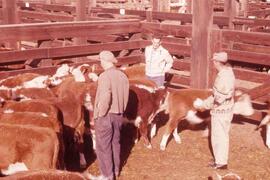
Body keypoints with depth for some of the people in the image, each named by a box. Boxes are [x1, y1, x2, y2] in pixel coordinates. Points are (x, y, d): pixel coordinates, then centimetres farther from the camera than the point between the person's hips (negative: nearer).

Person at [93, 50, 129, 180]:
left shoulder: (104, 77, -20)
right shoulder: (123, 76, 2)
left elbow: (105, 99, -26)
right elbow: (125, 97, 6)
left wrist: (99, 115, -15)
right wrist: (120, 111, 16)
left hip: (105, 116, -7)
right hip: (118, 115, 7)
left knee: (103, 146, 5)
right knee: (115, 143, 19)